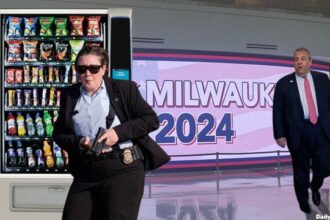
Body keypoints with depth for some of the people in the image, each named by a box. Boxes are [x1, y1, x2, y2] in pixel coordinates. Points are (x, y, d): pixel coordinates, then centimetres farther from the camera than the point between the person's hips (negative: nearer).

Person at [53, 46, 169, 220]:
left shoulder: (124, 88, 1)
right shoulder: (69, 94, 12)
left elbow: (151, 119, -2)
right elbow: (59, 133, 12)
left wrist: (119, 132, -14)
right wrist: (79, 143, -9)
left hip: (123, 168, -4)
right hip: (85, 172, 4)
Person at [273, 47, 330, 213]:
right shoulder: (284, 83, -3)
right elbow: (277, 111, -3)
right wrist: (279, 134, -7)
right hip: (298, 133, -2)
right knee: (301, 171, 9)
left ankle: (315, 186, 37)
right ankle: (303, 201, 31)